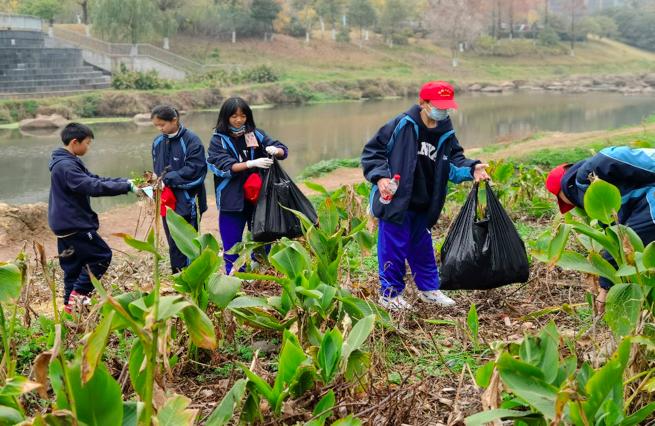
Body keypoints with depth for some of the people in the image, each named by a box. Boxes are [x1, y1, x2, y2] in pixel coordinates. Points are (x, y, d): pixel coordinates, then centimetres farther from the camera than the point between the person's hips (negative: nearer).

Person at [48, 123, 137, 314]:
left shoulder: (68, 162, 13)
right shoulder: (65, 166, -20)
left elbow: (94, 179, 14)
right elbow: (93, 187, -28)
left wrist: (125, 181, 3)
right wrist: (127, 187, -25)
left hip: (65, 225, 10)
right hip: (75, 225, -10)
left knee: (72, 266, 13)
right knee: (102, 256, -3)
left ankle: (71, 303, 18)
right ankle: (79, 293, -3)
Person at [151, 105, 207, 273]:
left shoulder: (191, 140, -12)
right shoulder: (158, 142, 7)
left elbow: (193, 169, -17)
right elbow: (157, 170, 15)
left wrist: (167, 178, -20)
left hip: (188, 202, -6)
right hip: (168, 202, 6)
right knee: (173, 244, 13)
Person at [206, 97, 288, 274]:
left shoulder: (256, 134, 3)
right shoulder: (219, 140, -3)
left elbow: (283, 150, 4)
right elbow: (225, 166, -16)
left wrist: (276, 150, -21)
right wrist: (252, 163, -28)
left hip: (258, 197, 2)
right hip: (232, 200, -2)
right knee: (232, 245, 4)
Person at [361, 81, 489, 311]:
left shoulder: (446, 134, 2)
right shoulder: (402, 125, -14)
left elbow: (454, 162, 6)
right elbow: (372, 150, -9)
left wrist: (471, 169, -14)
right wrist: (380, 177, -19)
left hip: (424, 205, 6)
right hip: (395, 201, -6)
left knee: (423, 248, 20)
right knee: (394, 248, 2)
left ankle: (429, 288, 35)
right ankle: (390, 294, 17)